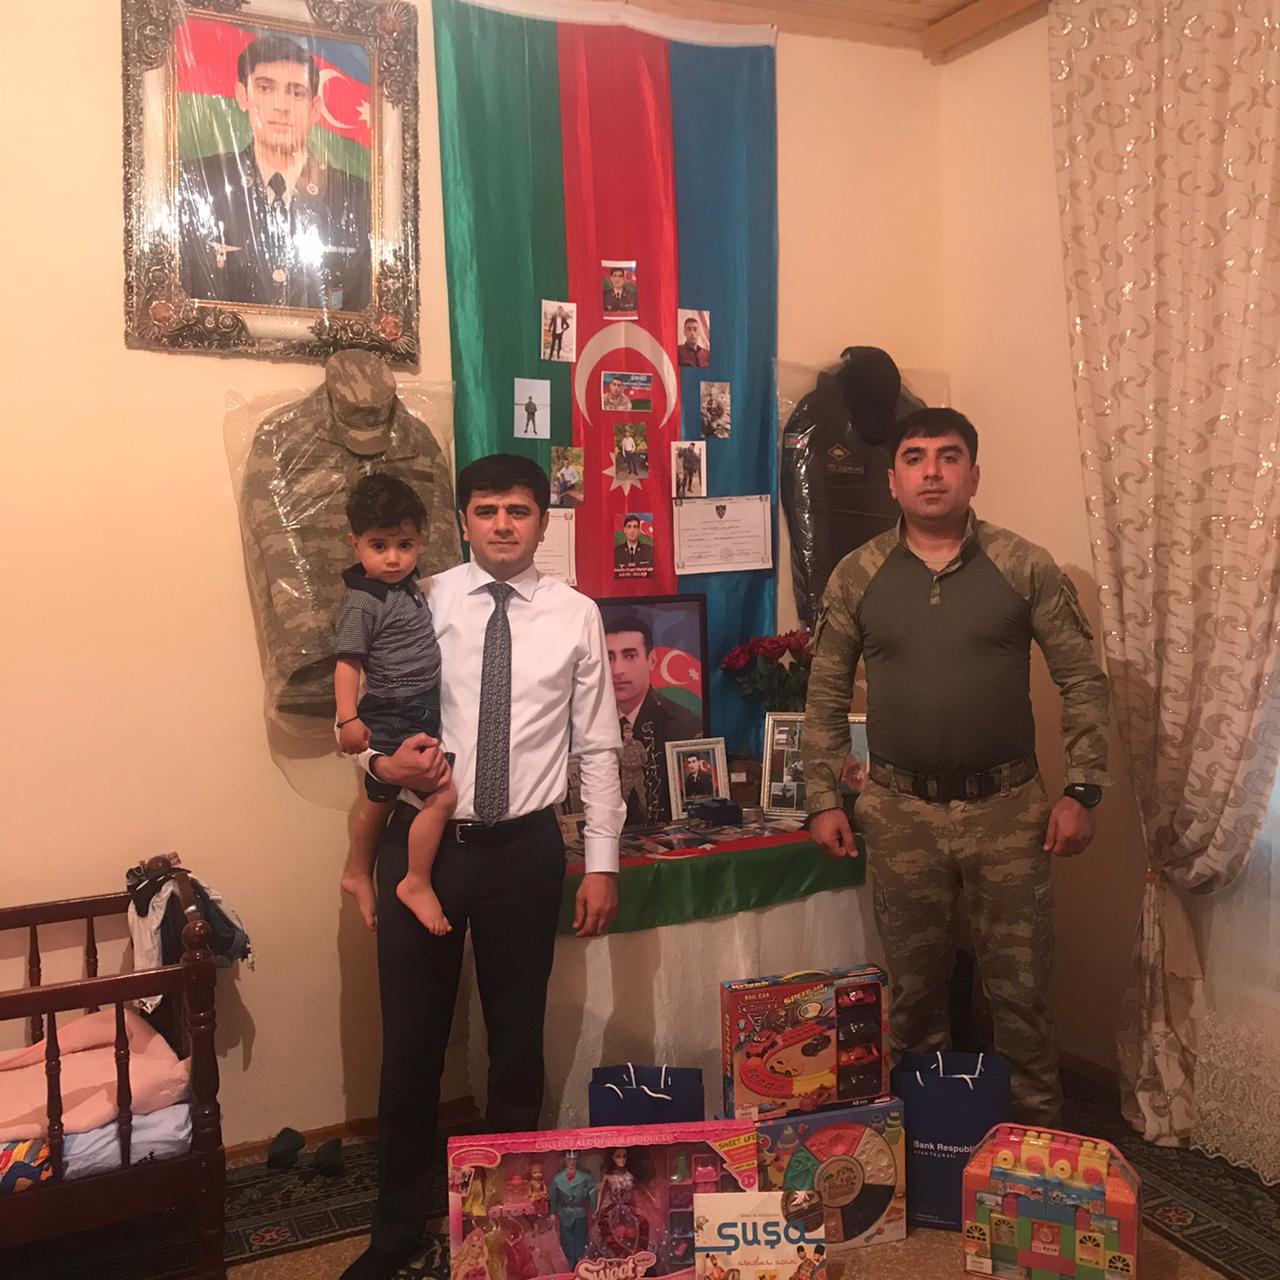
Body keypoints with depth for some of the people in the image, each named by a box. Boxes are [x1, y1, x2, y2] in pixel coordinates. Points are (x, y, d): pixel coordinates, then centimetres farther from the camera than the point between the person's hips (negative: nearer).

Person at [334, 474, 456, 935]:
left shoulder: (408, 584, 6)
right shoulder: (362, 603, -19)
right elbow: (347, 662, -23)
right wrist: (348, 719, -30)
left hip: (422, 714, 8)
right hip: (393, 720, -8)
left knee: (379, 799, 20)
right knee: (443, 794, -14)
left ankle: (357, 872, 38)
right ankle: (417, 883, 0)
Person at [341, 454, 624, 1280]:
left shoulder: (576, 615, -1)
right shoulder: (420, 605, -2)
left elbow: (599, 748, 1)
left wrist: (603, 864, -1)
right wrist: (384, 764, -19)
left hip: (525, 846, 0)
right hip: (422, 840, 0)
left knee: (518, 1041, 15)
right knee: (412, 1043, 10)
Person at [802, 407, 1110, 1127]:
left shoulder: (1025, 567, -2)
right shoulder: (857, 577, 2)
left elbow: (1084, 682, 0)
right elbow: (826, 697, 7)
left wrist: (1082, 791, -6)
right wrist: (823, 800, 4)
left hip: (1007, 809, -1)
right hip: (901, 812, 1)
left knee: (1021, 988, 7)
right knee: (914, 988, 14)